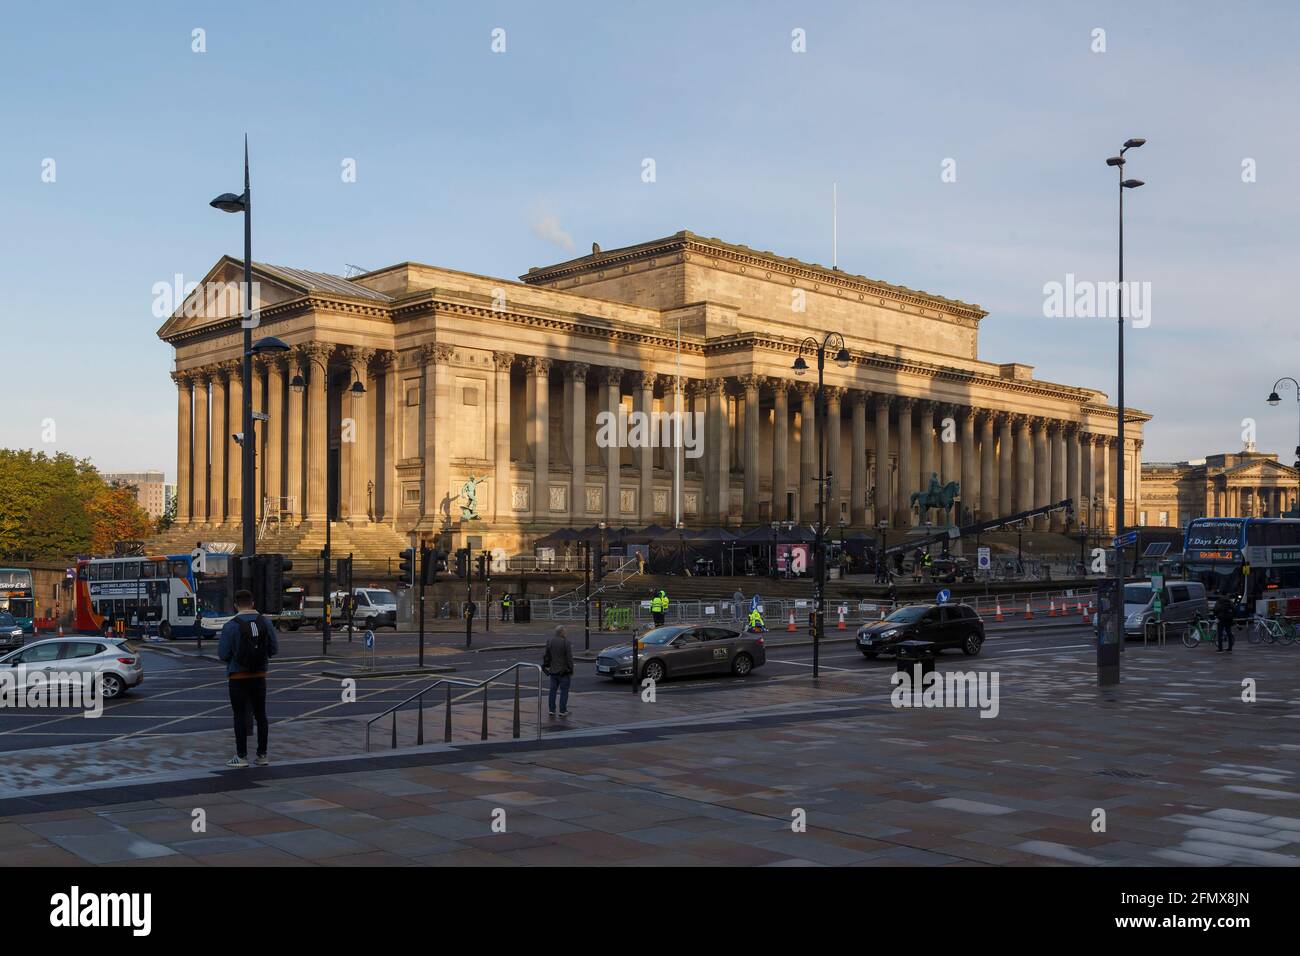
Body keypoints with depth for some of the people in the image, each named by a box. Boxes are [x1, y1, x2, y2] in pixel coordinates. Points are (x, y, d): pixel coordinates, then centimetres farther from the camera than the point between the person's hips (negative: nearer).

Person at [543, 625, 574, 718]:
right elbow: (569, 658, -14)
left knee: (553, 690, 12)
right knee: (564, 691, 2)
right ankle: (562, 711, 3)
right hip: (564, 671, -6)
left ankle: (552, 710, 13)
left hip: (553, 671, 6)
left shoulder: (550, 641, 2)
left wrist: (546, 665, 20)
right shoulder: (565, 642, -16)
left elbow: (546, 656, 10)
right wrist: (571, 671, -7)